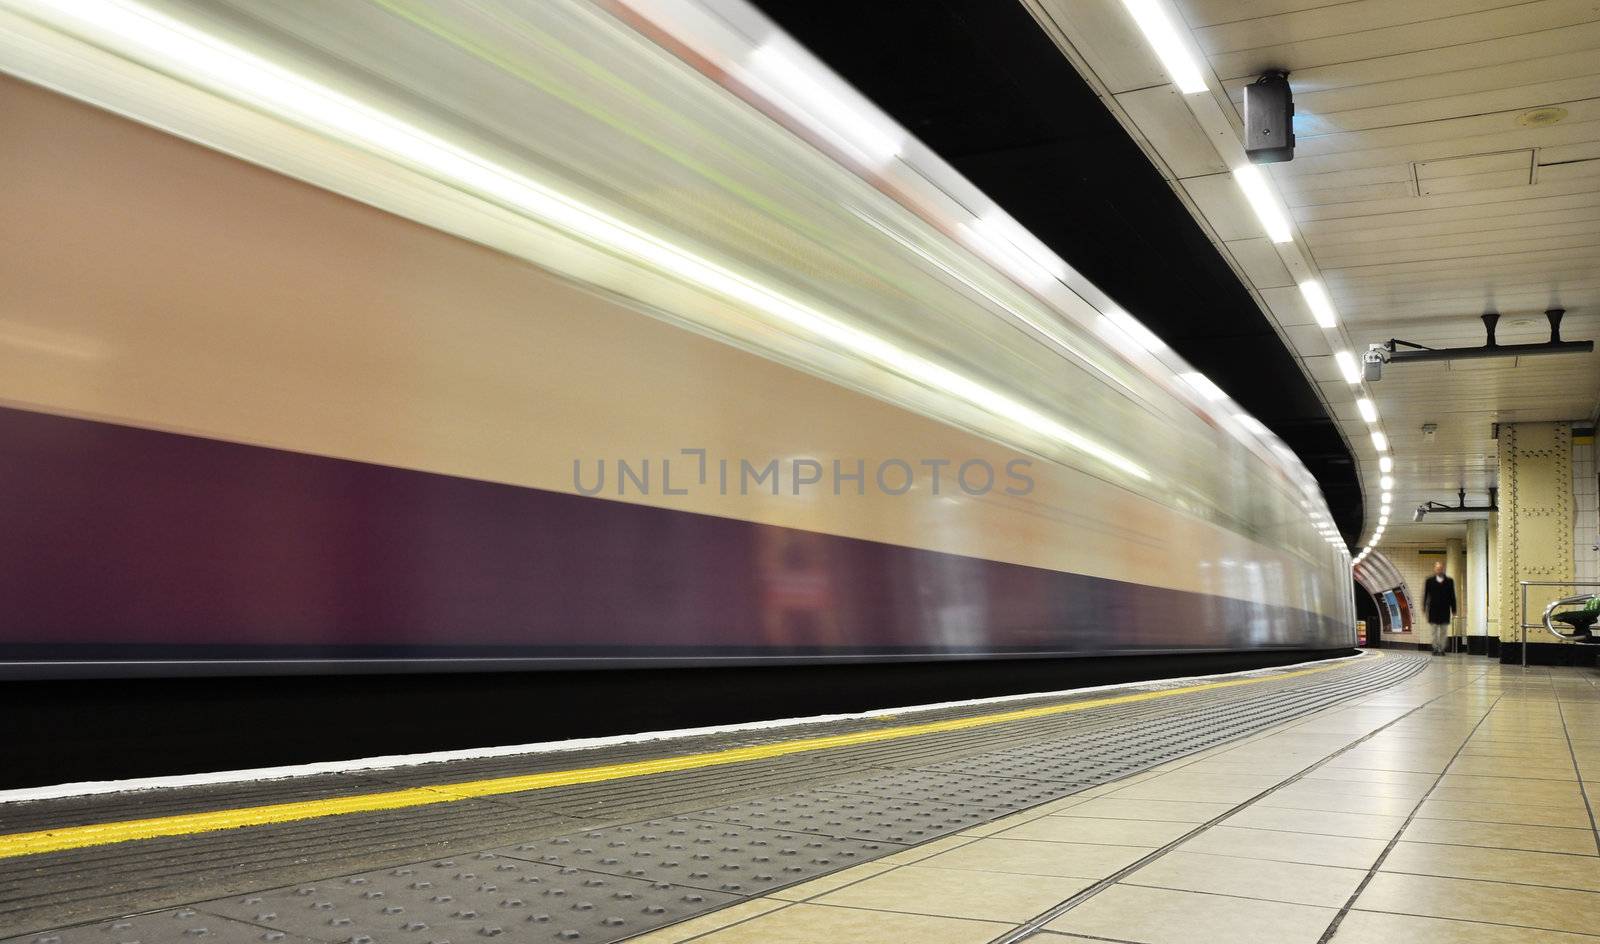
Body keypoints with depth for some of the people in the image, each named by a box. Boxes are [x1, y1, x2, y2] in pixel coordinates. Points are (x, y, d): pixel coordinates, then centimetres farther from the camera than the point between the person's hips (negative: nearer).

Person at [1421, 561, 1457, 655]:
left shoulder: (1449, 581, 5)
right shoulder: (1430, 581, 5)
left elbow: (1452, 596, 5)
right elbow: (1425, 594, 6)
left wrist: (1453, 610, 2)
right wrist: (1424, 607, 1)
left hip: (1445, 610, 0)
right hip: (1433, 610, 0)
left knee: (1444, 631, 2)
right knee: (1434, 631, 2)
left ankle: (1441, 649, 8)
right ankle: (1435, 648, 6)